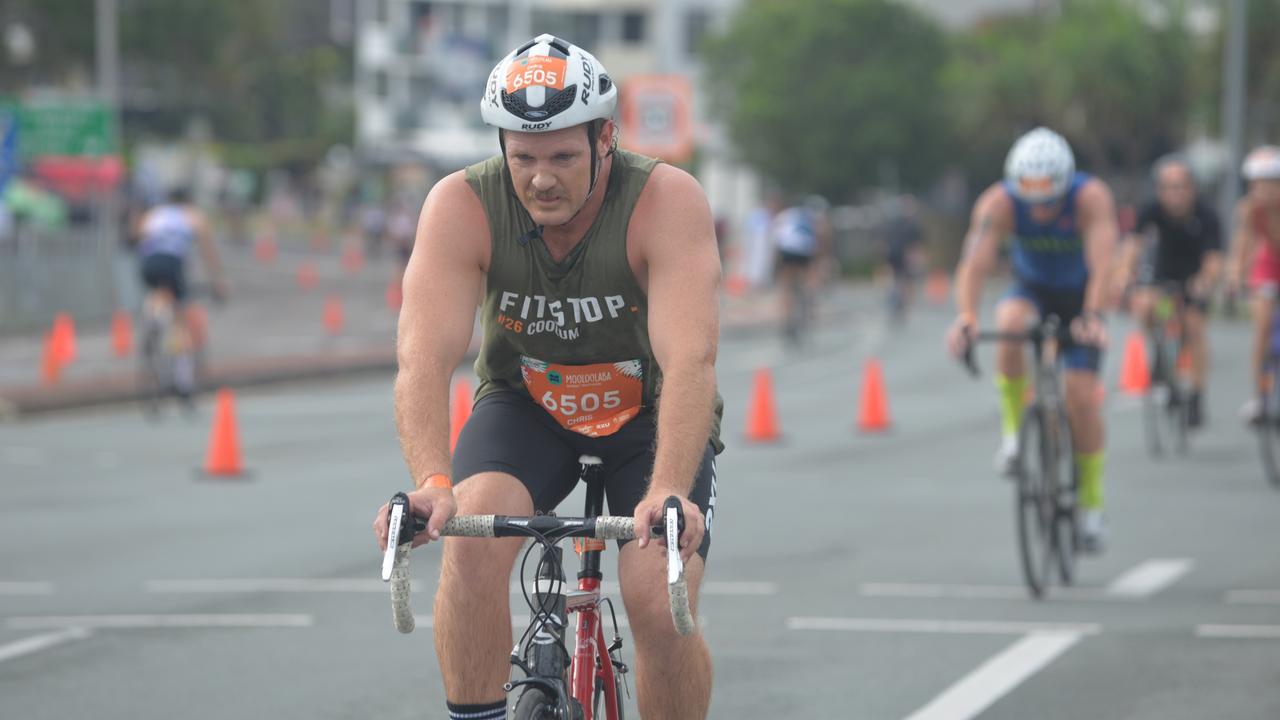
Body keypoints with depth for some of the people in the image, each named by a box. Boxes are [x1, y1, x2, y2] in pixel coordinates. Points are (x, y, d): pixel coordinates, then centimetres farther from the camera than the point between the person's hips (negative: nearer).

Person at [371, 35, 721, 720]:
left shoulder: (668, 201, -28)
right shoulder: (461, 207, -23)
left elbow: (690, 359, -39)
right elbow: (423, 357, -33)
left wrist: (668, 492, -54)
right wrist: (431, 482, -50)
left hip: (650, 414, -1)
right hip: (526, 407, 1)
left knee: (660, 606, -20)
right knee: (472, 542, -28)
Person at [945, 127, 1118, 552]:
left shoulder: (1091, 197, -31)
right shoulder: (999, 203, -27)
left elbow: (1102, 262, -43)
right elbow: (974, 263, -38)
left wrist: (1093, 316, -59)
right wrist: (965, 317, -55)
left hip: (1079, 298, -1)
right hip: (1031, 289, 1)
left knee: (1082, 397, -13)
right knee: (1010, 324, -36)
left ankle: (1091, 505, 5)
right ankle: (1014, 432, -19)